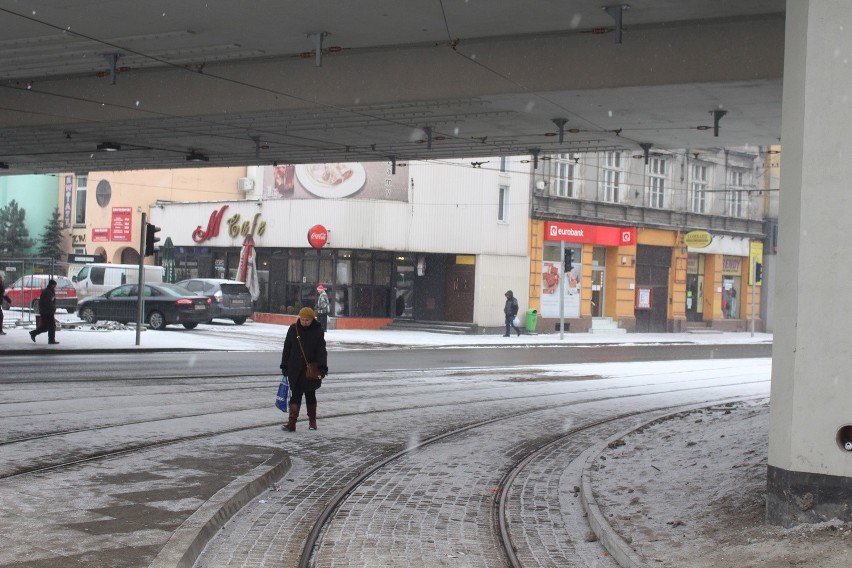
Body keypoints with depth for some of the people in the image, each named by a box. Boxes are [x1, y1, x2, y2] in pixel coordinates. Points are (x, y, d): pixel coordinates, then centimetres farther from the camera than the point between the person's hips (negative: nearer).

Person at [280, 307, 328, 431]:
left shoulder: (318, 331, -3)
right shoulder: (293, 329, 2)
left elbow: (321, 351, -5)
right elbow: (287, 349, 7)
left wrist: (322, 367, -15)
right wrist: (284, 366, 6)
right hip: (295, 370, 1)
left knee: (310, 395, 11)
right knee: (295, 395, -4)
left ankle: (312, 421, 25)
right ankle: (291, 423, -9)